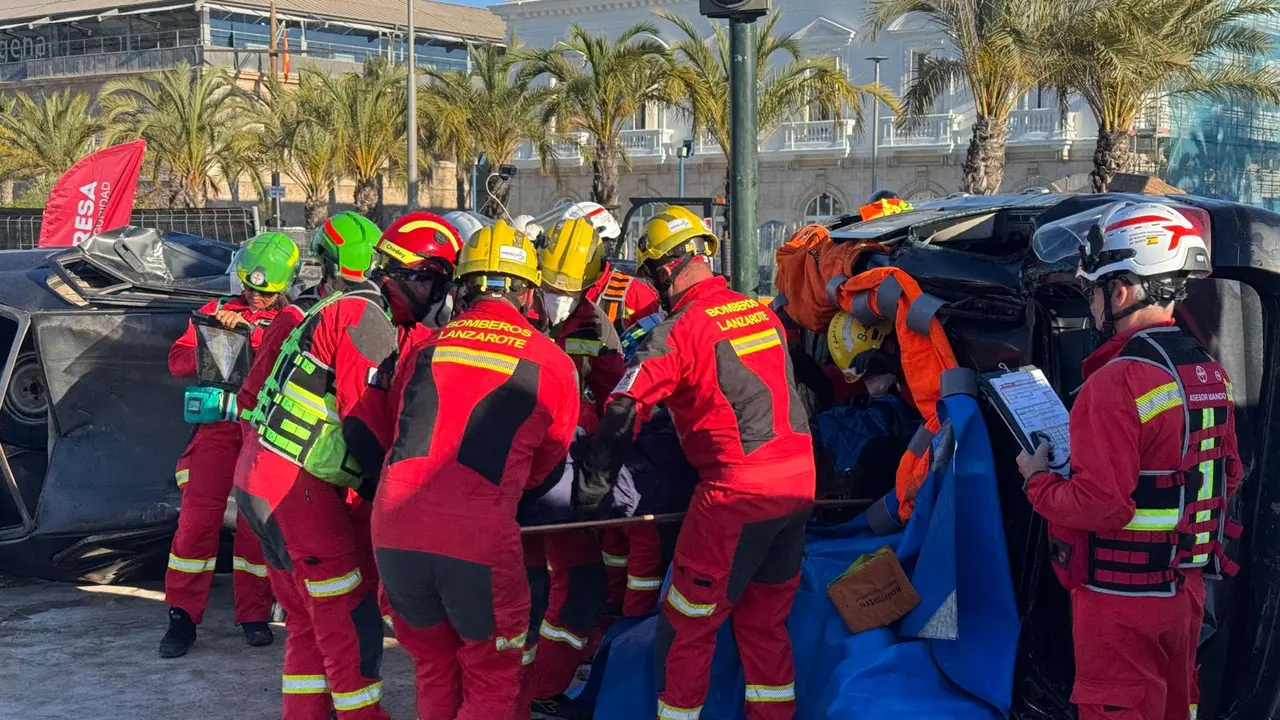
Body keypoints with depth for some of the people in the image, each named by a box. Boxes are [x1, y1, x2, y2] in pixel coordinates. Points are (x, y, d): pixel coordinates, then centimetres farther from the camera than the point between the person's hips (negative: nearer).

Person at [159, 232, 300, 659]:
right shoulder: (216, 310, 16)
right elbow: (178, 360, 8)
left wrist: (247, 331, -17)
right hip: (219, 426, 1)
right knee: (198, 518, -7)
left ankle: (253, 615, 13)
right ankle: (183, 616, 1)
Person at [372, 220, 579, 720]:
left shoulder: (424, 348, 13)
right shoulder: (553, 364, 6)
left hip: (394, 532, 4)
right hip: (480, 540, -4)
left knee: (434, 666, 25)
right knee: (492, 679, 16)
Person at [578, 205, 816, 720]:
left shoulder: (681, 329, -9)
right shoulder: (763, 314, 12)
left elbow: (624, 413, -14)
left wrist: (591, 491, -9)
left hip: (736, 493, -7)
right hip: (799, 484, 7)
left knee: (687, 625, 5)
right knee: (765, 620, 19)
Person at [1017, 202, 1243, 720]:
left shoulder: (1117, 383, -23)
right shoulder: (1210, 373, 4)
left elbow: (1101, 505, -25)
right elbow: (1227, 477, 13)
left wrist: (1038, 482, -9)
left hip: (1123, 596, -8)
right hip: (1187, 588, 8)